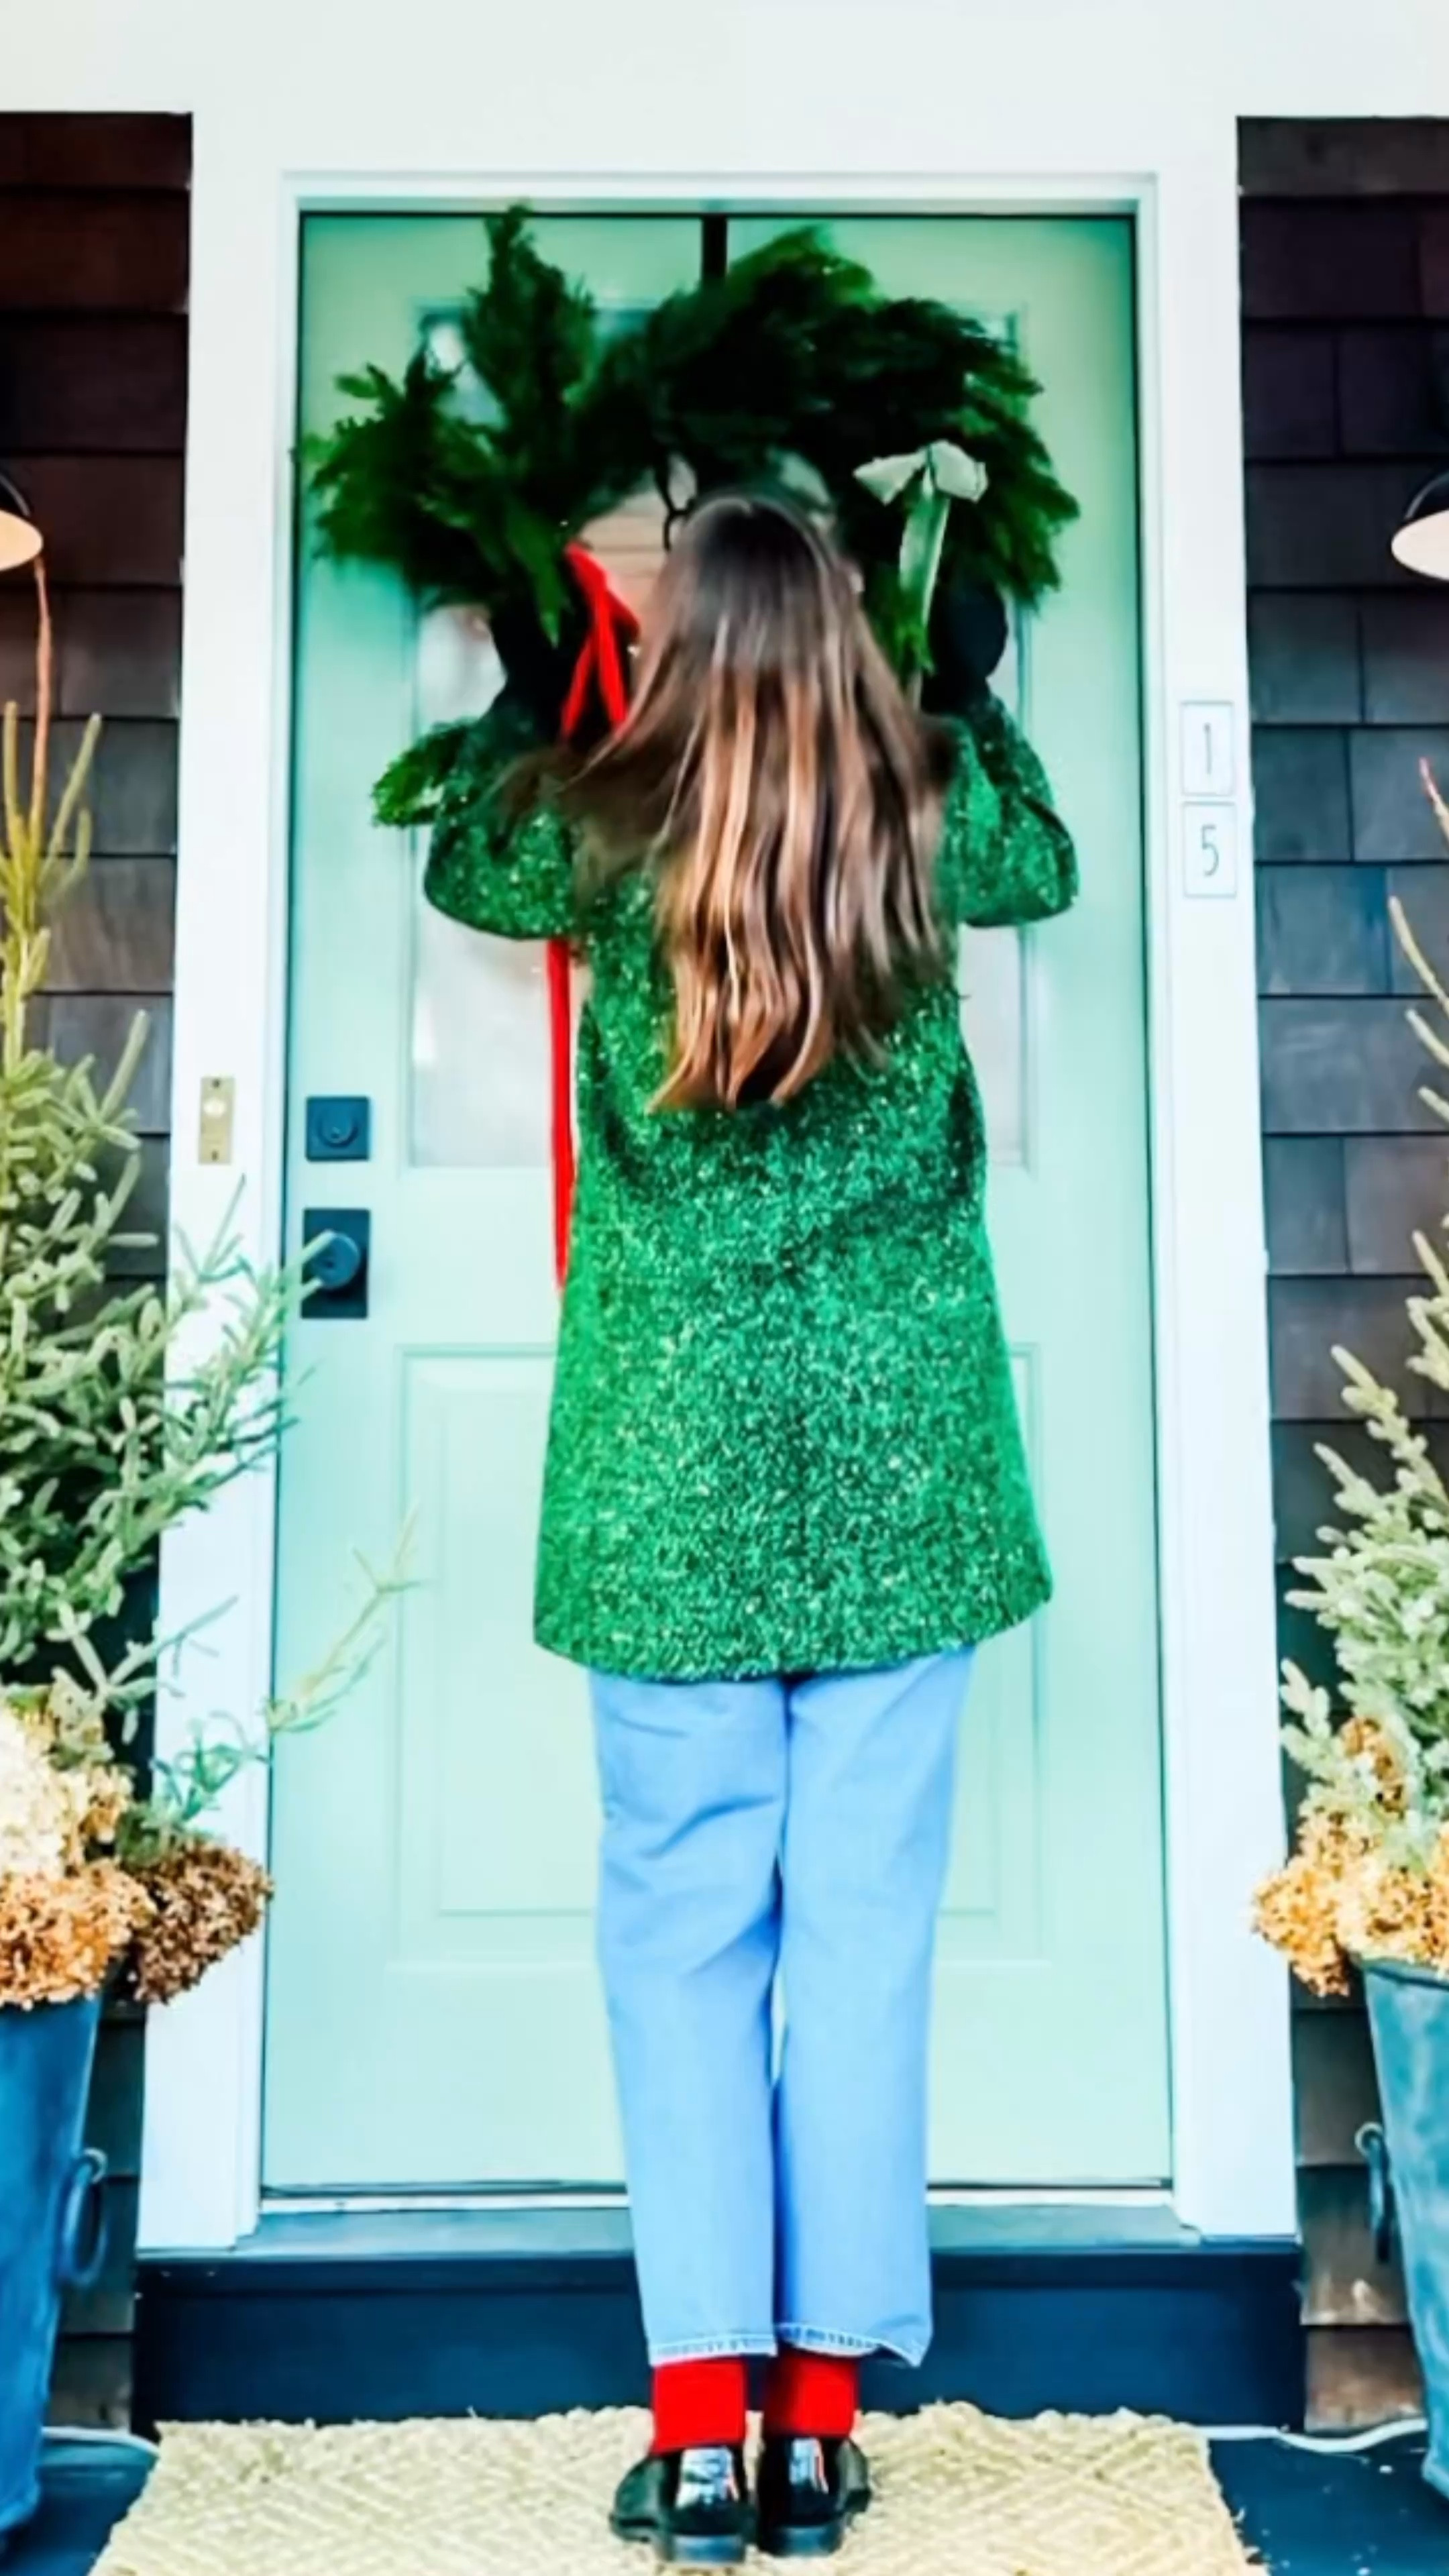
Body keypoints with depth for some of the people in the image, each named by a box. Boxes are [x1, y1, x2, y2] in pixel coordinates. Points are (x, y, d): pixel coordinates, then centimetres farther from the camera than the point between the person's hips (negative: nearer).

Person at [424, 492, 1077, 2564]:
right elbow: (1048, 862, 26)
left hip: (673, 1467, -1)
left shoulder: (610, 839, -1)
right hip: (900, 1463, 1)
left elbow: (461, 864, 23)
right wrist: (973, 676, 41)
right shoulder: (927, 831, 2)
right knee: (865, 1926, 6)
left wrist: (522, 682, 38)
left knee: (682, 1927, 6)